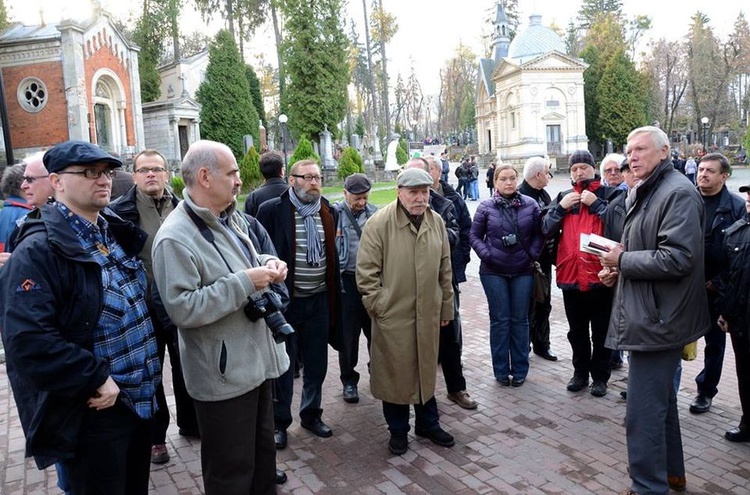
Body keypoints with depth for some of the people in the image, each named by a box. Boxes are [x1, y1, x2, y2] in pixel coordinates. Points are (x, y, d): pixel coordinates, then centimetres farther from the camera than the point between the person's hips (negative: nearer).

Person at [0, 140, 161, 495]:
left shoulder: (116, 234, 8)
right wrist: (96, 379, -23)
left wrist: (150, 366, 11)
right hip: (92, 412, -8)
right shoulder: (38, 251, -18)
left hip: (140, 398, 8)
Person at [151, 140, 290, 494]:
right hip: (223, 375, -8)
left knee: (263, 451, 25)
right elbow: (182, 309, -27)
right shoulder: (175, 238, -21)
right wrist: (245, 283, -27)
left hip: (257, 360, 9)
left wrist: (268, 263, -2)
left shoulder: (232, 218, 7)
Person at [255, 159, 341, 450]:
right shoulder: (271, 210, -8)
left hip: (319, 300, 5)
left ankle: (311, 414, 36)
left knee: (316, 363, 15)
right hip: (285, 301, -4)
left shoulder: (329, 213, 7)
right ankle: (279, 422, 27)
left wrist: (335, 293, 12)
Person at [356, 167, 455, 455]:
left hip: (428, 314, 5)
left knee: (427, 369, 18)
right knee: (395, 373, 8)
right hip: (393, 315, -4)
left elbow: (444, 268, 12)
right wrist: (378, 304, -11)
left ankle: (428, 424, 38)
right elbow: (366, 270, -10)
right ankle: (398, 430, 29)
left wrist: (446, 306, 14)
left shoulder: (437, 222, 5)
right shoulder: (379, 223, -12)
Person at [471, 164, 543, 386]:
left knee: (520, 319, 9)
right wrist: (487, 255, -10)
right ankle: (501, 370, 18)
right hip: (493, 272, -1)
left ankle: (520, 369, 22)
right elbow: (475, 235, 1)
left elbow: (539, 233, 5)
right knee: (499, 320, 5)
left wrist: (532, 254, -7)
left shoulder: (530, 205, -1)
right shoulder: (486, 207, -3)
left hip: (523, 271, 1)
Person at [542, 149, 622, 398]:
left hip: (600, 274, -4)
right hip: (570, 274, 4)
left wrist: (596, 203, -16)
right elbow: (547, 229, 4)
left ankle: (600, 376, 25)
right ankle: (580, 372, 32)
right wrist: (561, 207, -8)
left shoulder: (610, 194, -2)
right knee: (577, 331, 17)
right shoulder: (564, 197, 11)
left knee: (601, 332, 10)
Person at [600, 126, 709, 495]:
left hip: (657, 318, -11)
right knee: (661, 398, 23)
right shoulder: (641, 193, 15)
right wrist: (619, 264, 6)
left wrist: (622, 261, -16)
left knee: (643, 411, -5)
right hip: (649, 313, 11)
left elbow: (677, 258, -26)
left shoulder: (678, 193, -16)